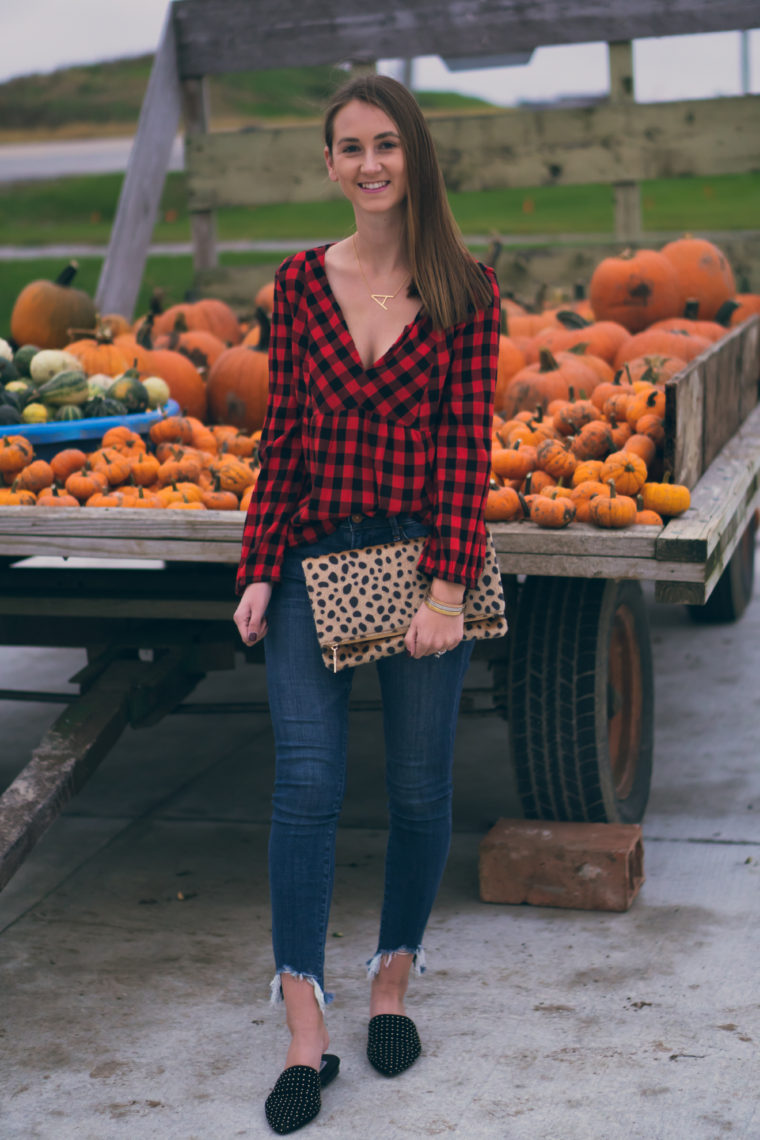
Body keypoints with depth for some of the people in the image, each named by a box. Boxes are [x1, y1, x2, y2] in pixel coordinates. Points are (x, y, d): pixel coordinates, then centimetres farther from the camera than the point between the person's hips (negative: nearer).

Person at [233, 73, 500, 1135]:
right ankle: (305, 1034, -3)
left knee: (419, 787, 8)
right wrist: (259, 573, 0)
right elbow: (281, 435, 6)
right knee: (308, 780, -8)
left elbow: (468, 443, -5)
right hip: (313, 558, 1)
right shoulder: (302, 280, 5)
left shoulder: (466, 288, 0)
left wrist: (449, 588, -12)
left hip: (419, 560, -1)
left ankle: (393, 979, 30)